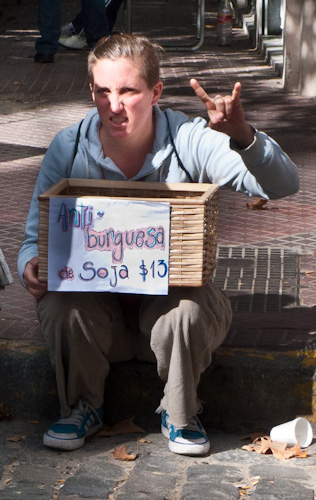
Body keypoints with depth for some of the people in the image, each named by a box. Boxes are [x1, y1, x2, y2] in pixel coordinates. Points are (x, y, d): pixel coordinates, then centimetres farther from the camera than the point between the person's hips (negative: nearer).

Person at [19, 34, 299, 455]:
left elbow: (283, 186, -22)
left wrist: (243, 136, -42)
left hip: (172, 292, -1)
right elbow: (36, 237, 0)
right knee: (62, 308, -32)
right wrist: (31, 266, -26)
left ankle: (180, 413, -3)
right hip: (95, 299, 1)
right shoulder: (67, 149, -7)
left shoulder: (189, 141, -13)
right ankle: (83, 405, 0)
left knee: (190, 311, -35)